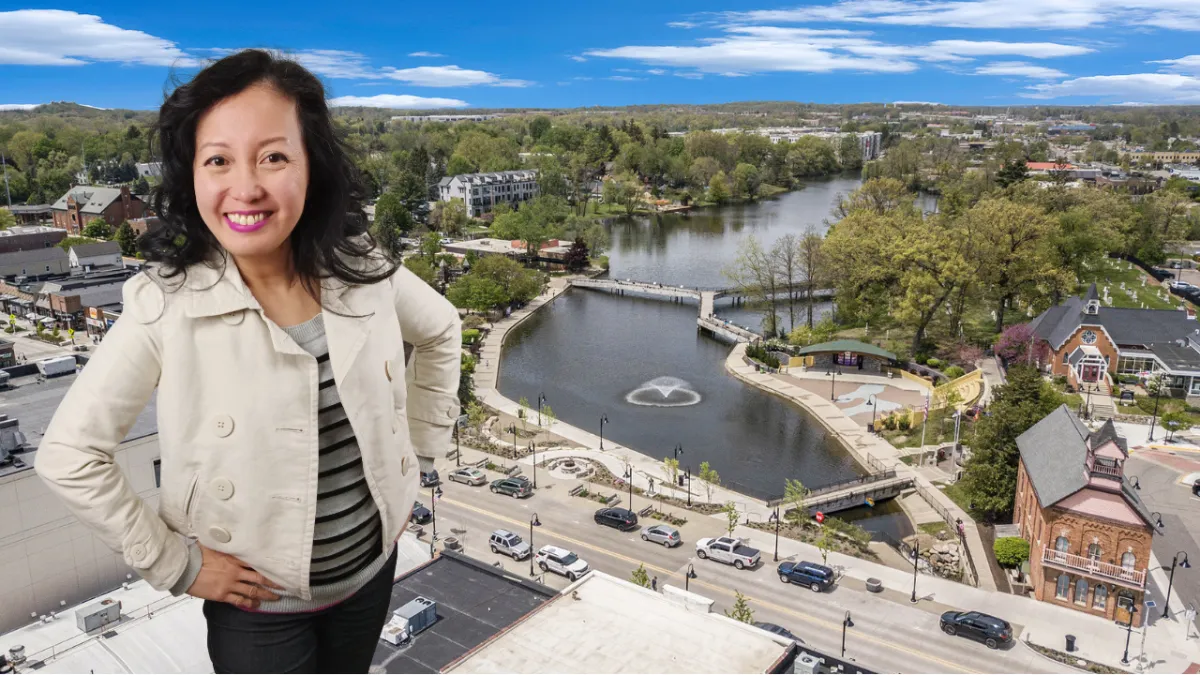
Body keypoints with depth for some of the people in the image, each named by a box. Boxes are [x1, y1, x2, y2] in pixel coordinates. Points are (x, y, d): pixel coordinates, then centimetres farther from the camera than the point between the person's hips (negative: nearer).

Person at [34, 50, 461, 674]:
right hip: (257, 601, -3)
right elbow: (68, 454, -14)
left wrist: (418, 455, 4)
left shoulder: (363, 270, -13)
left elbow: (440, 333, 5)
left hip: (372, 569, 4)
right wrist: (173, 565, -11)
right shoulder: (167, 306, -22)